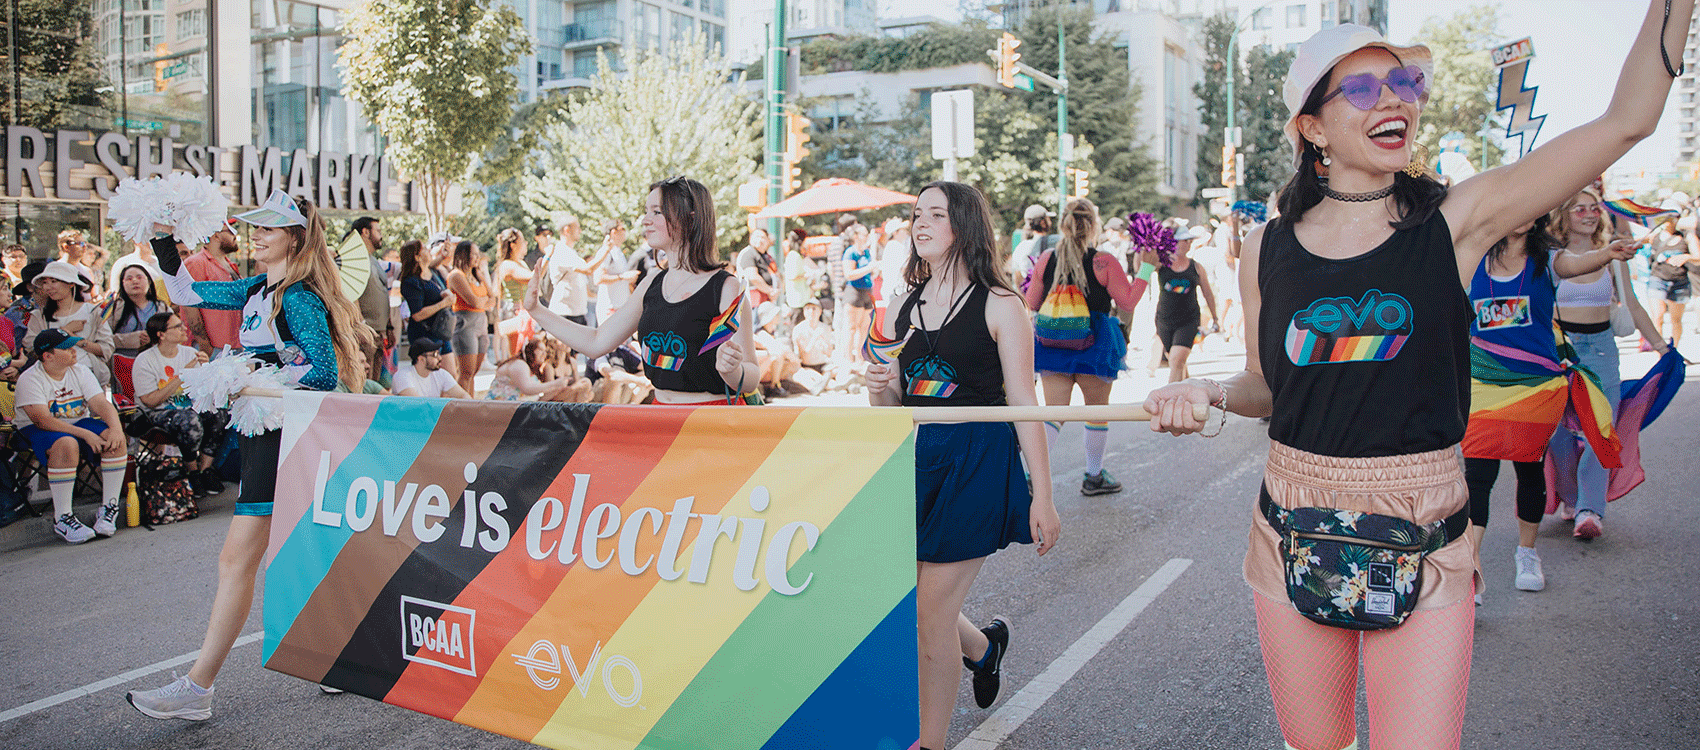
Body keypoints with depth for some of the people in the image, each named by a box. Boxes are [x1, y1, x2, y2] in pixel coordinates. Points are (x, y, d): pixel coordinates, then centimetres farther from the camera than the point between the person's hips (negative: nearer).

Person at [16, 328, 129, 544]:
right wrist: (85, 434, -31)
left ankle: (109, 508, -16)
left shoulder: (80, 371, 4)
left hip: (78, 423, 5)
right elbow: (42, 420, -23)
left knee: (115, 439, -24)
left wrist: (116, 428, -27)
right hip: (36, 430, -5)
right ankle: (62, 518, -29)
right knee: (67, 444, -39)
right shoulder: (29, 379, -13)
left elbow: (101, 403, -5)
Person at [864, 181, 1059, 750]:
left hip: (978, 462, -6)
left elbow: (1024, 404, -7)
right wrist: (879, 389, -8)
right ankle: (983, 645, 42)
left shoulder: (999, 306, -6)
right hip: (915, 458, 6)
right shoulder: (905, 307, 10)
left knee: (931, 615, -3)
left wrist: (1042, 496, -9)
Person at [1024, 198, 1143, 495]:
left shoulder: (1045, 259, 0)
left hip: (1052, 345, 3)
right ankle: (1094, 476, 26)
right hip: (1094, 345, -3)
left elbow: (1032, 304, 7)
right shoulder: (1104, 262, -10)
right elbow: (1128, 301, -5)